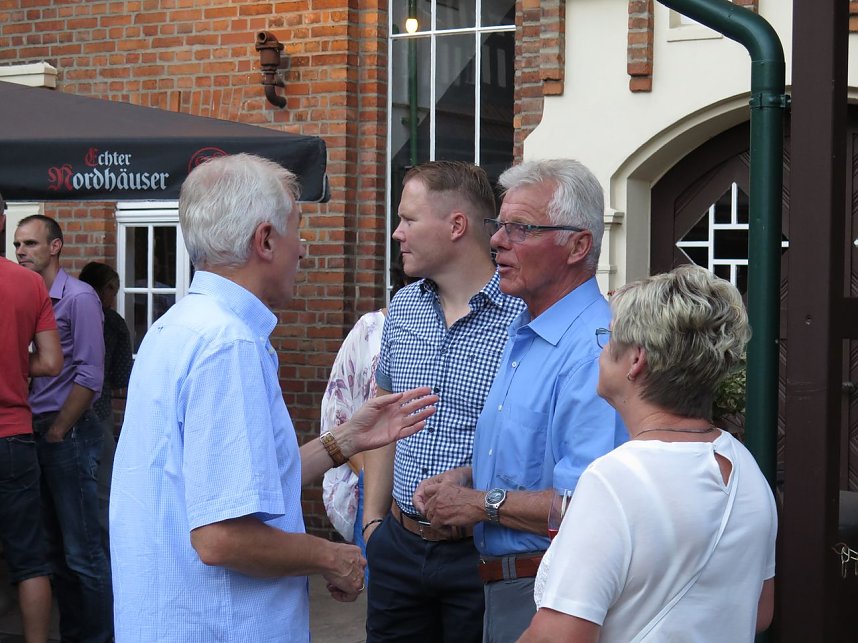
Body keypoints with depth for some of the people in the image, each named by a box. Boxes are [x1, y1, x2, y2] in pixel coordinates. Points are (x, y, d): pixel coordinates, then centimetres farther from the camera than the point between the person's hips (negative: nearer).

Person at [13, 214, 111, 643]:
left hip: (69, 435, -7)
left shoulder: (78, 297, -9)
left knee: (82, 551, -4)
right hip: (37, 433, 7)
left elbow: (89, 377, -13)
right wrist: (39, 431, 5)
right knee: (55, 547, 13)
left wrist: (56, 432, -11)